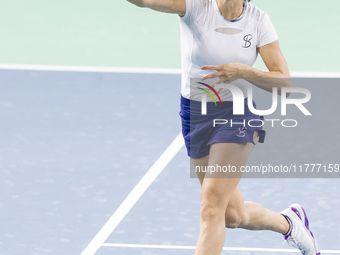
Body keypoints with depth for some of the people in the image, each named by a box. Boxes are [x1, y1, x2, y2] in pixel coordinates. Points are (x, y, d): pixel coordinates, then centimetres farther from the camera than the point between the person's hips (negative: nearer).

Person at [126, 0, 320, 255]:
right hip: (195, 115, 2)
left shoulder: (259, 20, -7)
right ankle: (289, 222, 44)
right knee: (234, 215, 13)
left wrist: (243, 72, -24)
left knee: (212, 204, -18)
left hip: (238, 114, -2)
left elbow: (284, 82, -9)